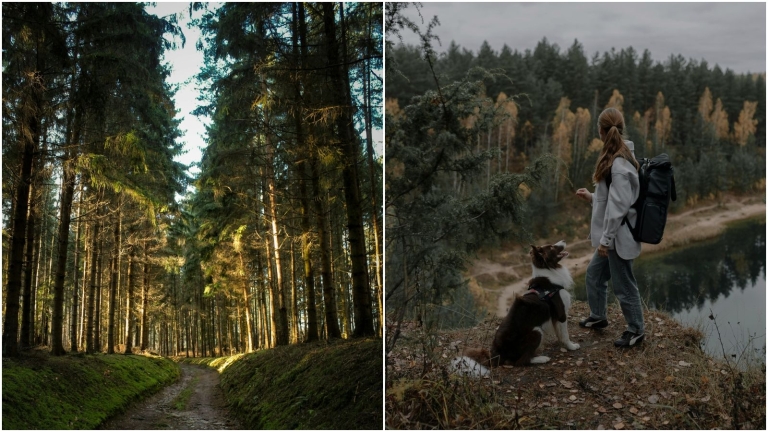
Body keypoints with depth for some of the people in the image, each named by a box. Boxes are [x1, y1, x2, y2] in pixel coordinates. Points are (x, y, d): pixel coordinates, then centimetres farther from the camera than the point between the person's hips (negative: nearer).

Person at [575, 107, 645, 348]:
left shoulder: (619, 164, -22)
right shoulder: (618, 158, 8)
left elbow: (618, 205, -23)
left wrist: (606, 238, -19)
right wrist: (591, 197, 14)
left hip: (618, 235, -10)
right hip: (612, 235, 10)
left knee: (623, 285, 4)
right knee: (594, 274, 24)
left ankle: (636, 331, 21)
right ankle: (598, 316, 42)